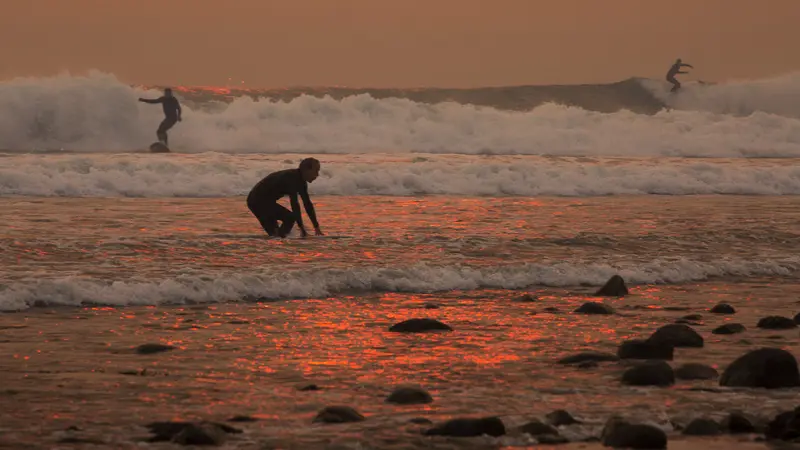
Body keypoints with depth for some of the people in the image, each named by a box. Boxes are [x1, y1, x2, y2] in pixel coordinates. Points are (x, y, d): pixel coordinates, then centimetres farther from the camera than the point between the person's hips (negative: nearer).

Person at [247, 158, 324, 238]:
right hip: (258, 201, -10)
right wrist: (302, 228, -30)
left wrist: (317, 228, 11)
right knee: (290, 218, -16)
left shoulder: (301, 181, 7)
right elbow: (294, 204, -30)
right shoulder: (292, 178, -23)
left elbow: (307, 204, 12)